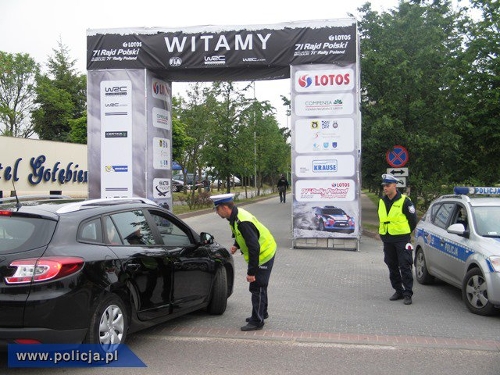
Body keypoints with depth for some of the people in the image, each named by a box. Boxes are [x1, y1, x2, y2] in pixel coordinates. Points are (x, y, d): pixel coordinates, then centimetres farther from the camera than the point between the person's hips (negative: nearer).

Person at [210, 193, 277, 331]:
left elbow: (254, 247, -33)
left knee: (257, 288, -2)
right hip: (265, 252, 10)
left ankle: (257, 321, 9)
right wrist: (236, 245, 3)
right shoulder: (237, 215, -1)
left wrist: (251, 272, -29)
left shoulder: (243, 222, -33)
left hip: (263, 254, -10)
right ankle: (261, 313, 37)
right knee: (259, 286, 22)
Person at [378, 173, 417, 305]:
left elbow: (413, 219, -2)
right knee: (392, 267, 11)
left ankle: (408, 293, 0)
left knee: (405, 267, -5)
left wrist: (405, 233, 5)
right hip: (387, 240, 6)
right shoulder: (382, 201, 9)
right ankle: (398, 291, 21)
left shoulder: (404, 201, -9)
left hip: (402, 239, -6)